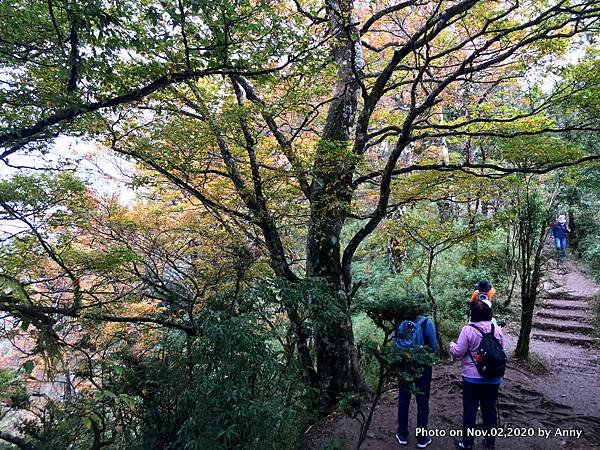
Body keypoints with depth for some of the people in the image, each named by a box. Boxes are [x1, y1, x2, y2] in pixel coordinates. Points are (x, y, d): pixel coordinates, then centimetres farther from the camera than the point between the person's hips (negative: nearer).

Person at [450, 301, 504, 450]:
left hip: (472, 378, -3)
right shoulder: (497, 330, -6)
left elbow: (458, 352, -15)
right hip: (493, 379, 4)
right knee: (490, 409, 17)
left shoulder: (468, 330, -19)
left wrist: (452, 345, 5)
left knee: (470, 409, 9)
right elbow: (501, 351, 5)